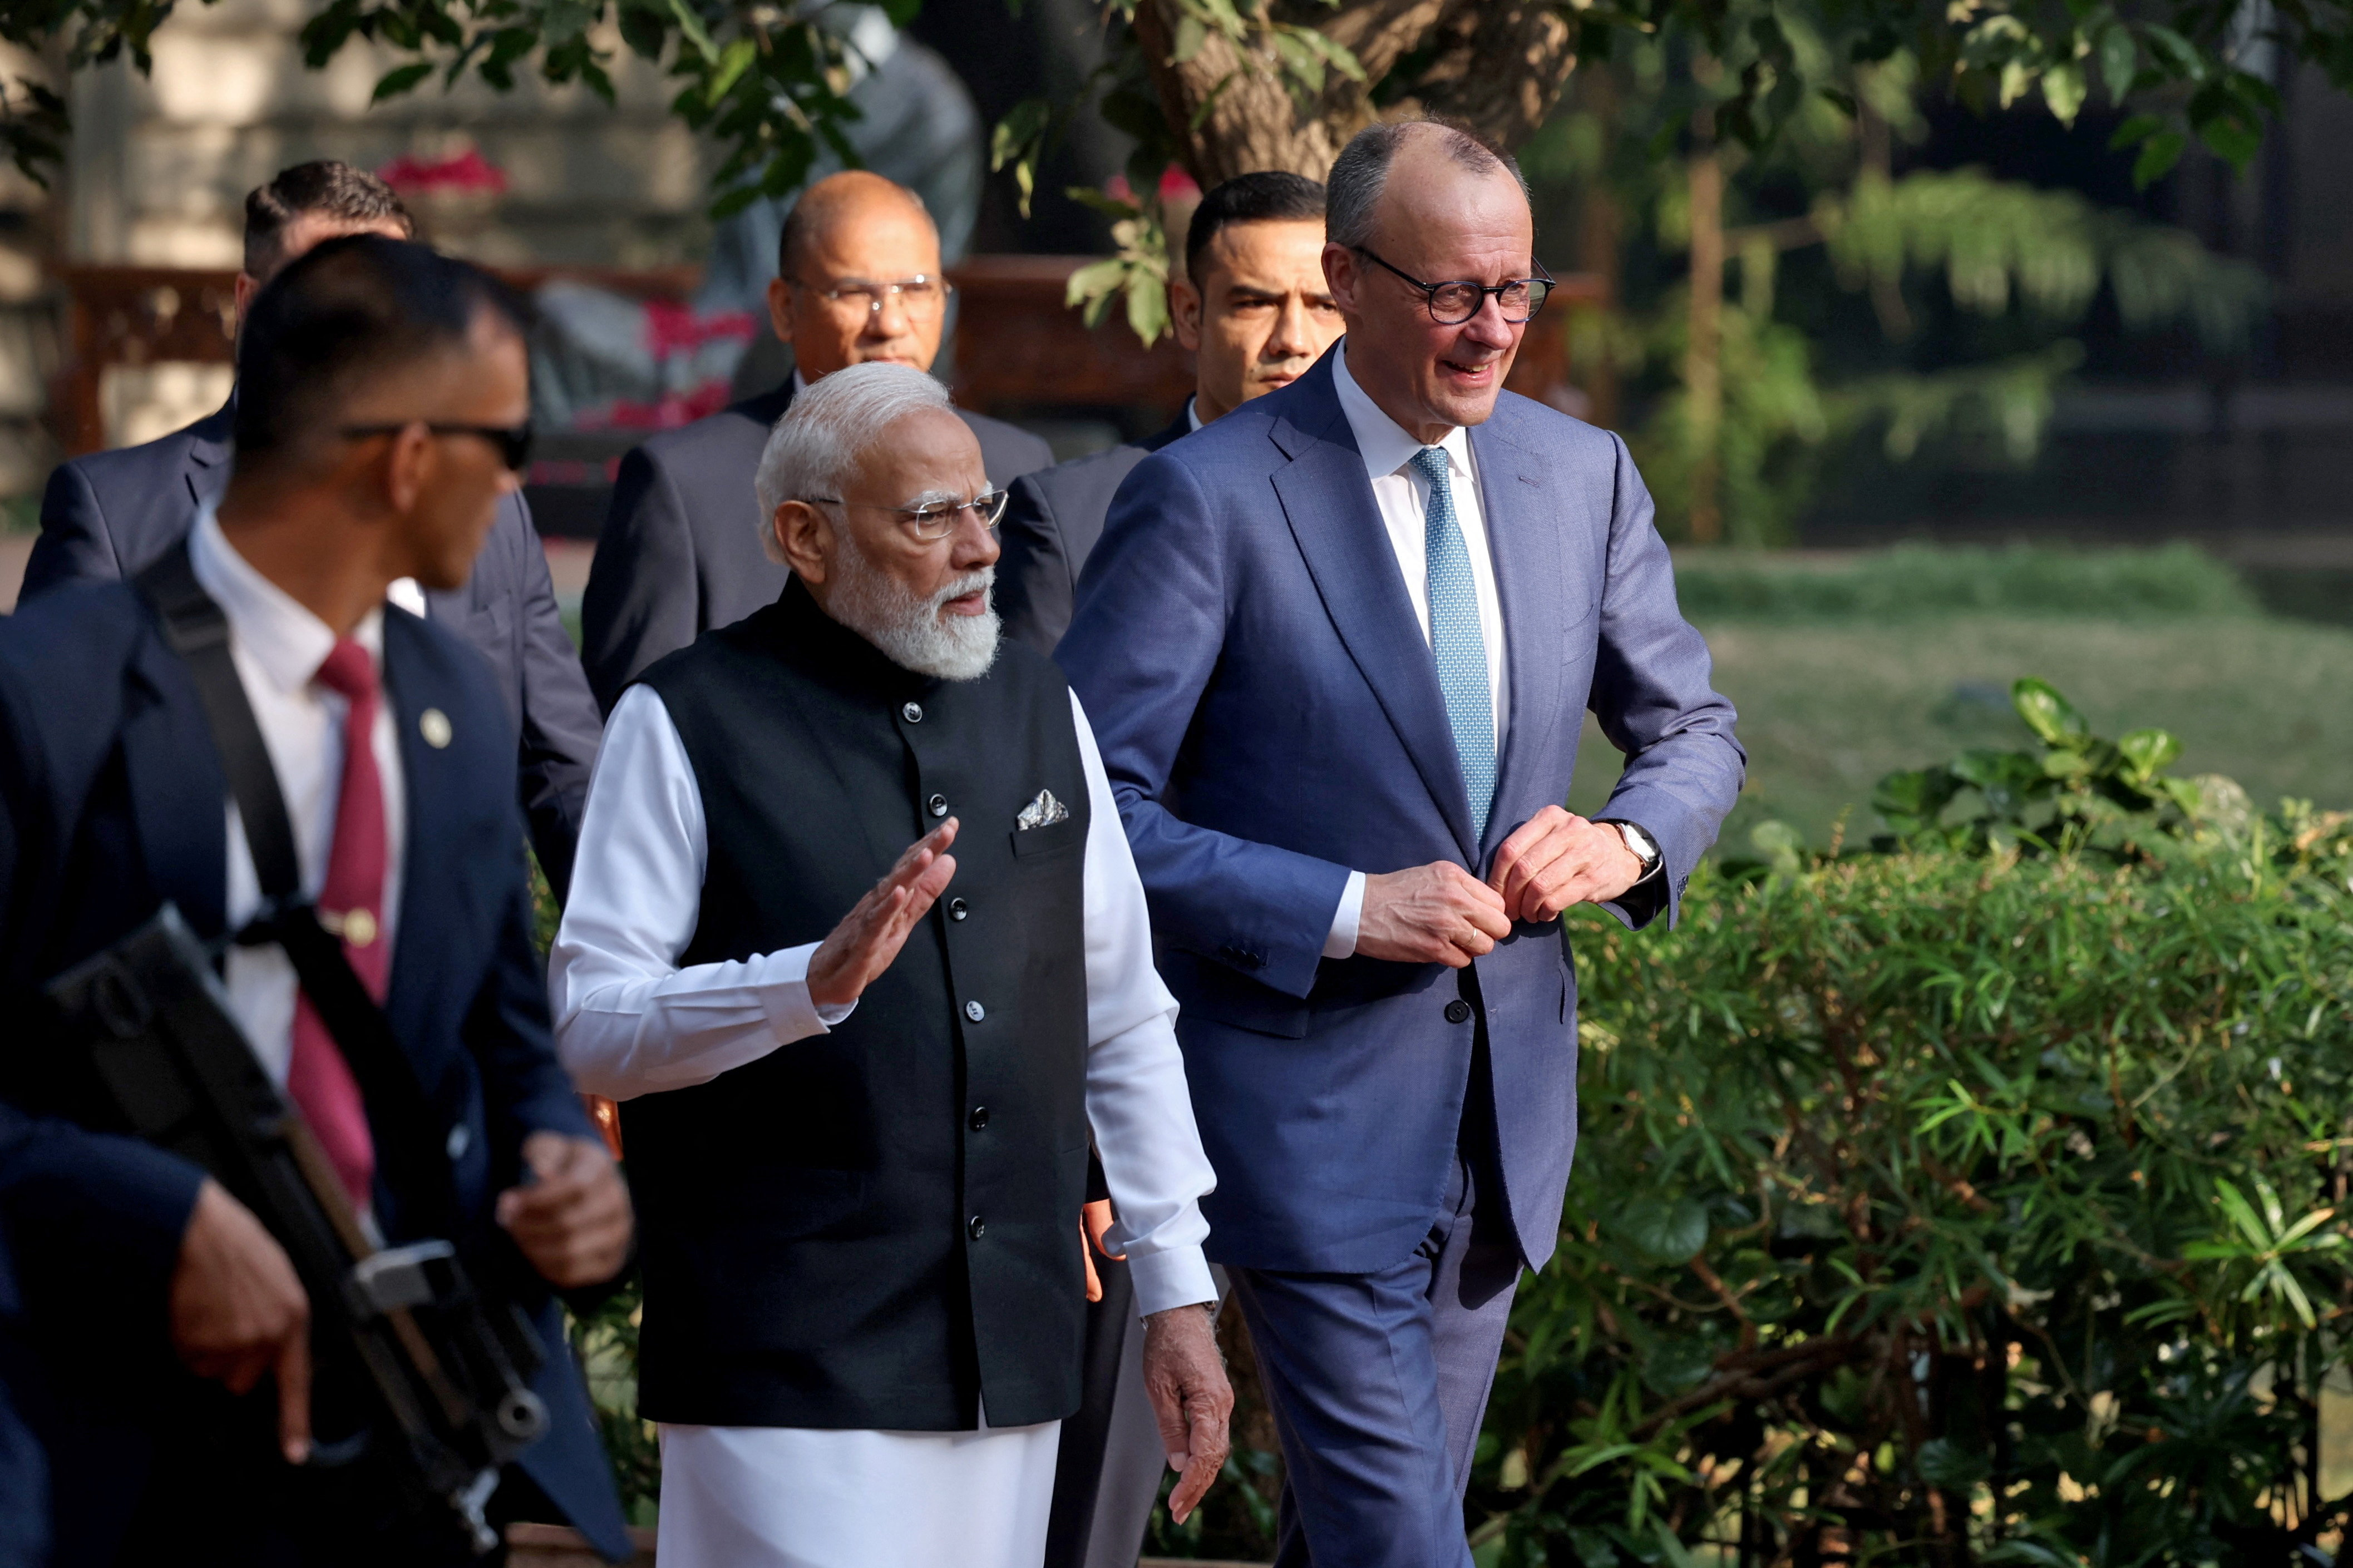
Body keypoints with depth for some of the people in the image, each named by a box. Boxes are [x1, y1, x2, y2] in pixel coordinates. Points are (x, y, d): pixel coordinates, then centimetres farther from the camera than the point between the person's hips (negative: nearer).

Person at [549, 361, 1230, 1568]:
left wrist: (1177, 1294, 13)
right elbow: (589, 1030, -10)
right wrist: (815, 980, -23)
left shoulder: (1039, 710, 15)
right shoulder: (687, 726, -2)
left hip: (1012, 1361, 5)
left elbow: (1126, 1024, 18)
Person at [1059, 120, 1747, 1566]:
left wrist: (1626, 840, -8)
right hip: (1311, 1109, -6)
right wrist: (1346, 912, -22)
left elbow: (1694, 731, 16)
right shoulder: (1209, 499, -13)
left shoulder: (1582, 476, 5)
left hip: (1505, 1105, 6)